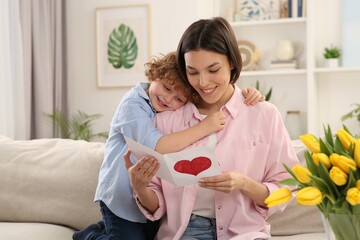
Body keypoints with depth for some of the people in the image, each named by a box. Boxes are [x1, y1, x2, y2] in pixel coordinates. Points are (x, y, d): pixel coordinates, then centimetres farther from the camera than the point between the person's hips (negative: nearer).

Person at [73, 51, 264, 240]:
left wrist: (246, 95, -17)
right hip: (122, 199, -6)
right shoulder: (133, 104, -19)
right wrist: (203, 128, -34)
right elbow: (156, 146, -32)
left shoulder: (181, 109, -4)